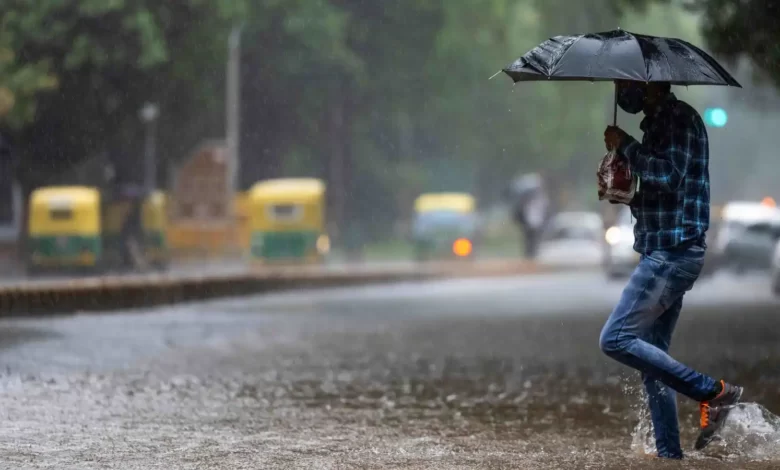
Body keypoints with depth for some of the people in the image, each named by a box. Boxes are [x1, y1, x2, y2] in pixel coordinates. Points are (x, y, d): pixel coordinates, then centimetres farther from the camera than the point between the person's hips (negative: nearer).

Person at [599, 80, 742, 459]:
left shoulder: (679, 118, -11)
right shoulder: (659, 122, 19)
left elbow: (669, 176, -24)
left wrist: (626, 146, -13)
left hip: (673, 252, -10)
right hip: (664, 252, 10)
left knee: (615, 338, -15)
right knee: (651, 356, 11)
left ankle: (713, 392, -14)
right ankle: (669, 453, 12)